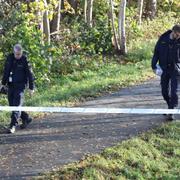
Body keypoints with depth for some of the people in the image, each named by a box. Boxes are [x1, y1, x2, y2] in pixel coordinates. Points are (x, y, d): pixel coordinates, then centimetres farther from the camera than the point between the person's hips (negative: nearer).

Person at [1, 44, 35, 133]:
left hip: (20, 85, -6)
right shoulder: (10, 58, 4)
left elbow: (30, 75, -7)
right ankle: (26, 118, 27)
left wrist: (31, 88, -6)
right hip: (11, 85, 6)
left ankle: (13, 125, -11)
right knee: (12, 105, 10)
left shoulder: (25, 60, -10)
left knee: (17, 105, -12)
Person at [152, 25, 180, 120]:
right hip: (164, 69, 2)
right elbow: (156, 52, 2)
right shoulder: (163, 39, -4)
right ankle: (170, 106, 31)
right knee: (164, 91, 9)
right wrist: (154, 66, -1)